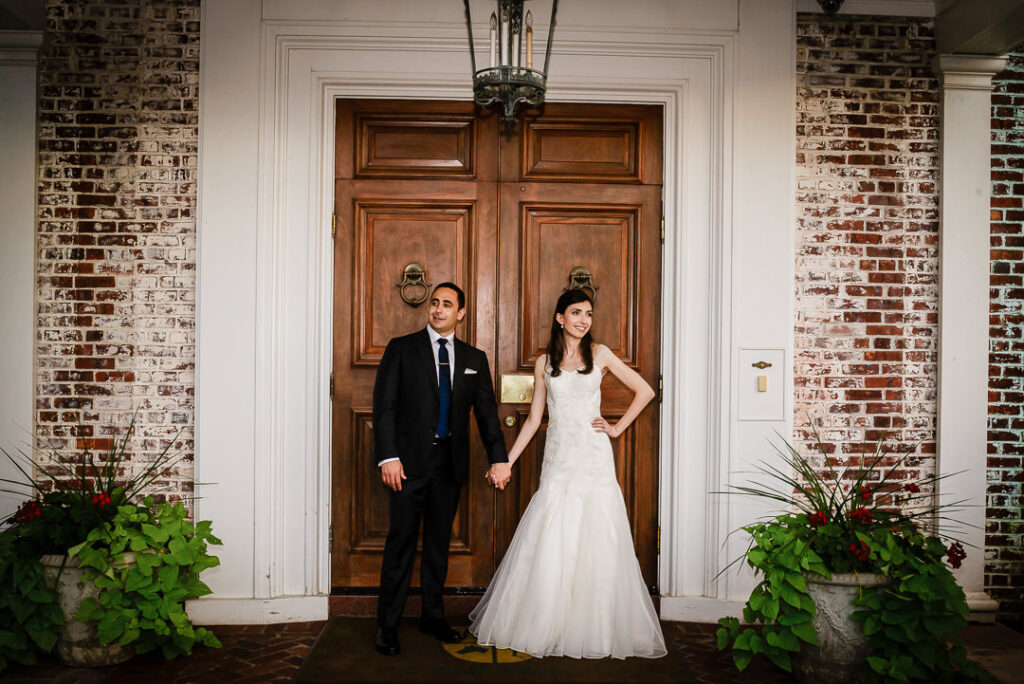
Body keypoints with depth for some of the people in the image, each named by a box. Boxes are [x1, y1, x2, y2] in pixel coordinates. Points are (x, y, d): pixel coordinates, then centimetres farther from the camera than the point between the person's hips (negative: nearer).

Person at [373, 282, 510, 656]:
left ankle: (433, 616, 28)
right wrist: (388, 457, -14)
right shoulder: (401, 348, 0)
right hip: (409, 460, -3)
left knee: (439, 542, 13)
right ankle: (387, 625, 15)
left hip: (450, 462, 3)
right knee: (401, 543, 1)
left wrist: (499, 458, -6)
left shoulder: (474, 358, 9)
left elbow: (486, 411, 6)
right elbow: (384, 405, -5)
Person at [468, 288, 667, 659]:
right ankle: (545, 625, 17)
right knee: (548, 543, 2)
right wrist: (506, 462, 5)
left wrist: (617, 427, 1)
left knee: (596, 543, 2)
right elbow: (533, 419, 9)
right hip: (558, 461, 1)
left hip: (594, 458, -1)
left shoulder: (599, 354, 3)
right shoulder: (545, 362, 8)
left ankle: (596, 628, 18)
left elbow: (644, 391, 7)